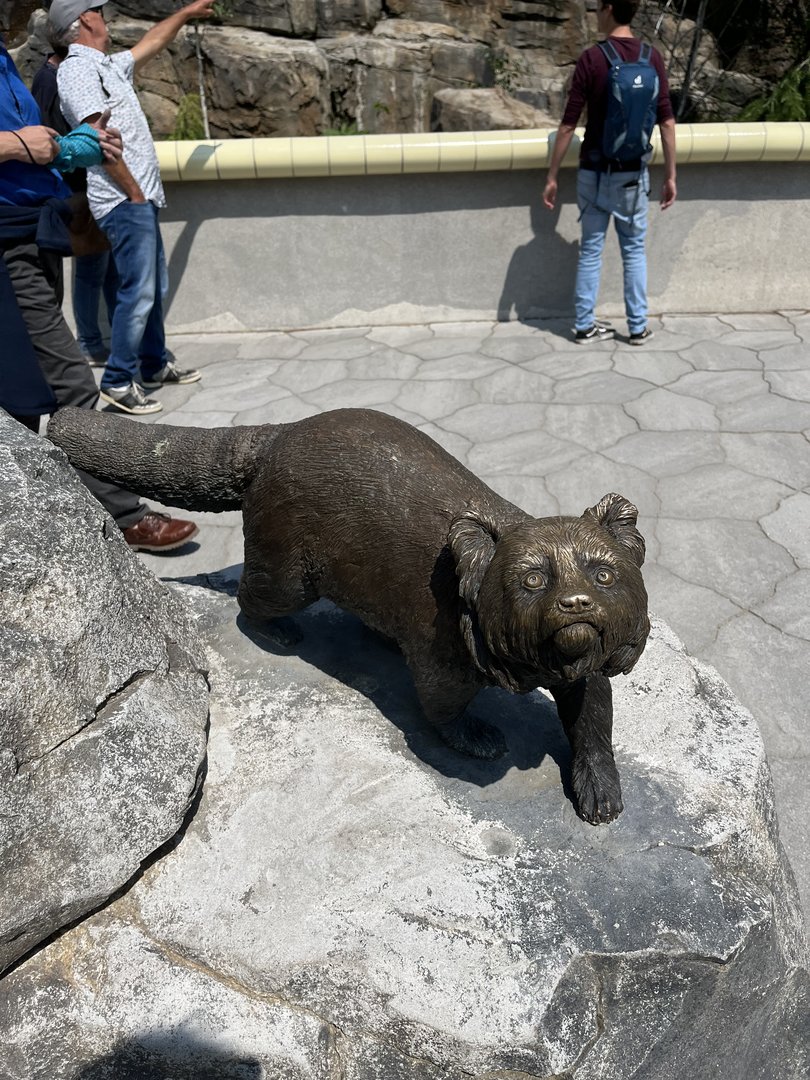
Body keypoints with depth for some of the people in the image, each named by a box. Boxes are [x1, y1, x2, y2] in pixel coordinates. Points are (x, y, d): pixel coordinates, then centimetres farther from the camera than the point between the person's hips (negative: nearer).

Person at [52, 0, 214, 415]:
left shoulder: (108, 66, 20)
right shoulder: (77, 69, -8)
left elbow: (150, 43, 34)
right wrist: (135, 193, -16)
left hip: (140, 199, 10)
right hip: (125, 201, -10)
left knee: (154, 289, 13)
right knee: (138, 292, -13)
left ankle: (154, 365, 22)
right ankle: (119, 381, -7)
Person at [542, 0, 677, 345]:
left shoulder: (591, 58, -9)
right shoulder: (653, 57, 0)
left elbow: (568, 124, -11)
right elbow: (667, 122, -2)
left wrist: (552, 176, -4)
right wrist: (670, 176, 4)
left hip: (594, 171, -2)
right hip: (632, 172, 2)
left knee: (591, 249, 8)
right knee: (634, 250, 11)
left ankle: (584, 326, 12)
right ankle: (638, 327, 13)